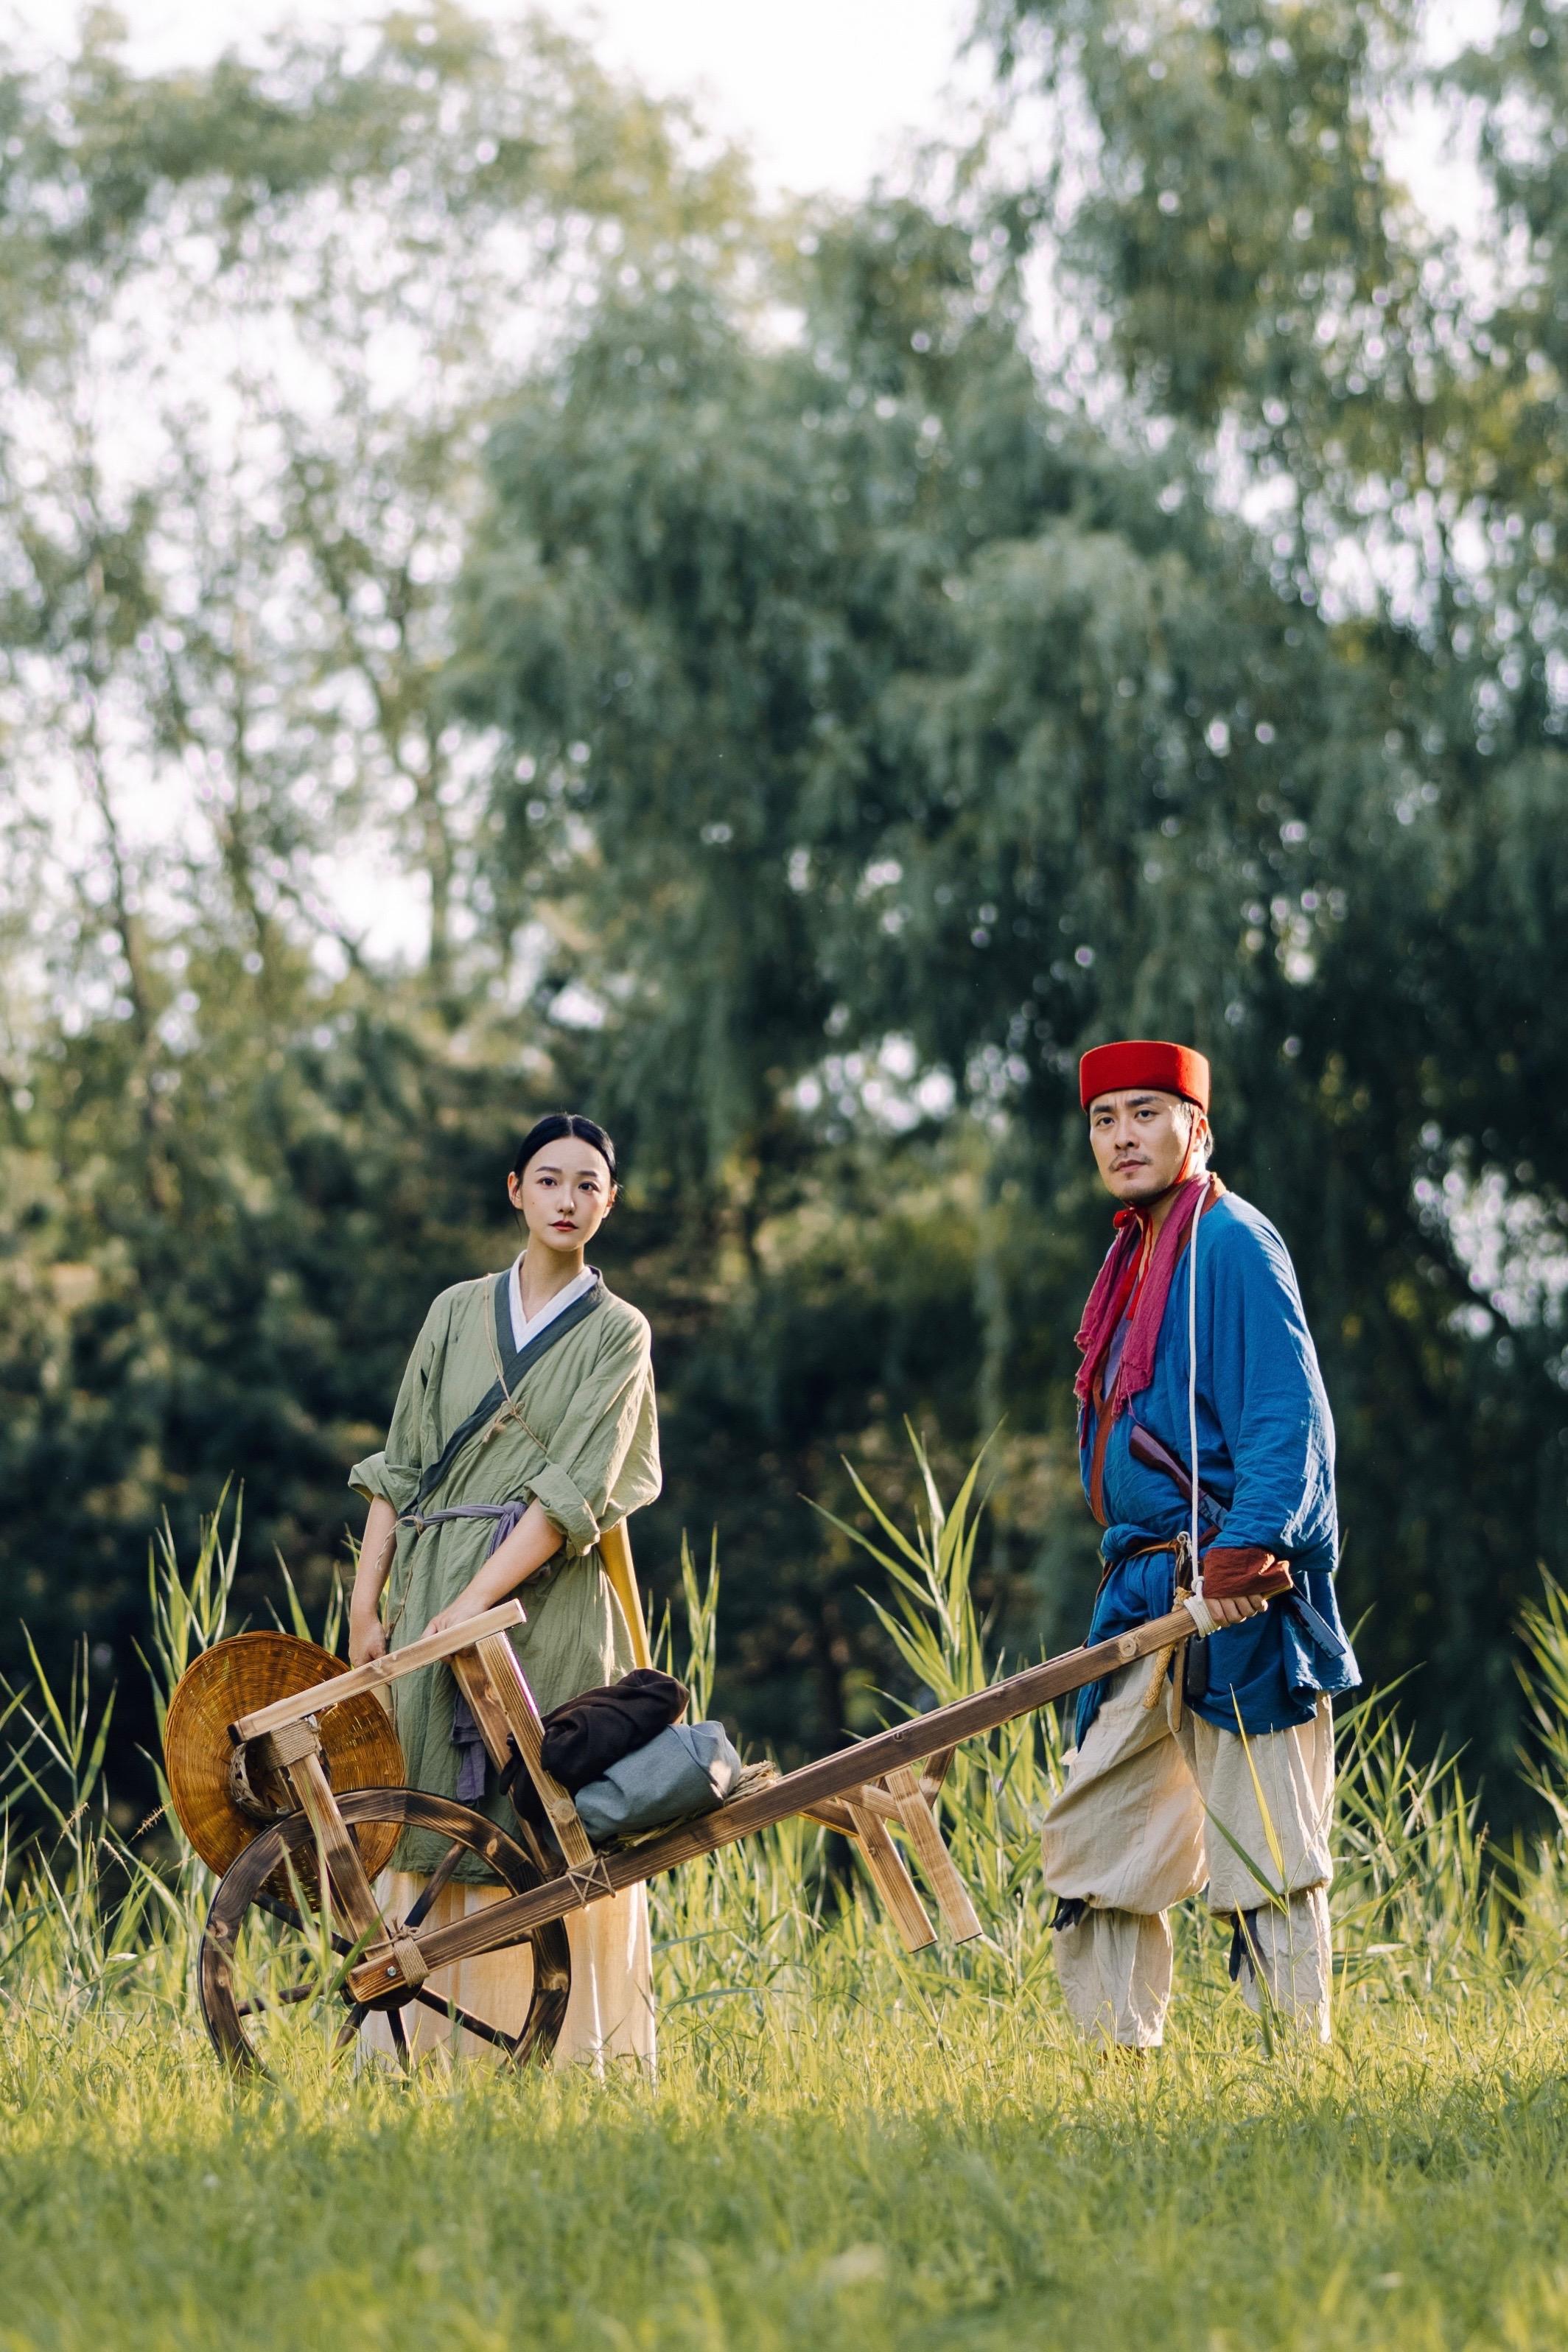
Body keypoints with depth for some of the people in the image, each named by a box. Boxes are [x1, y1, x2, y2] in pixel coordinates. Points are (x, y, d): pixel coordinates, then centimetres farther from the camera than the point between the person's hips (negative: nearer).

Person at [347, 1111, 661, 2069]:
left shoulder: (617, 1333, 3)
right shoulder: (458, 1313, 13)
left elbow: (574, 1489, -8)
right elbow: (402, 1463, 12)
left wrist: (474, 1604, -17)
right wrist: (368, 1603, 2)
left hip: (545, 1596, -3)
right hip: (433, 1593, 3)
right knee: (428, 1812, -1)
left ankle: (562, 2054, -4)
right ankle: (411, 2050, -1)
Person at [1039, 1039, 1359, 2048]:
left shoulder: (1232, 1243, -9)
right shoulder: (1137, 1258, 19)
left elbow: (1287, 1421, -17)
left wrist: (1240, 1559, -26)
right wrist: (1140, 1580, 20)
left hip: (1239, 1599, -10)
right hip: (1154, 1593, 10)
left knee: (1264, 1854, -7)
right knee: (1092, 1843, 9)